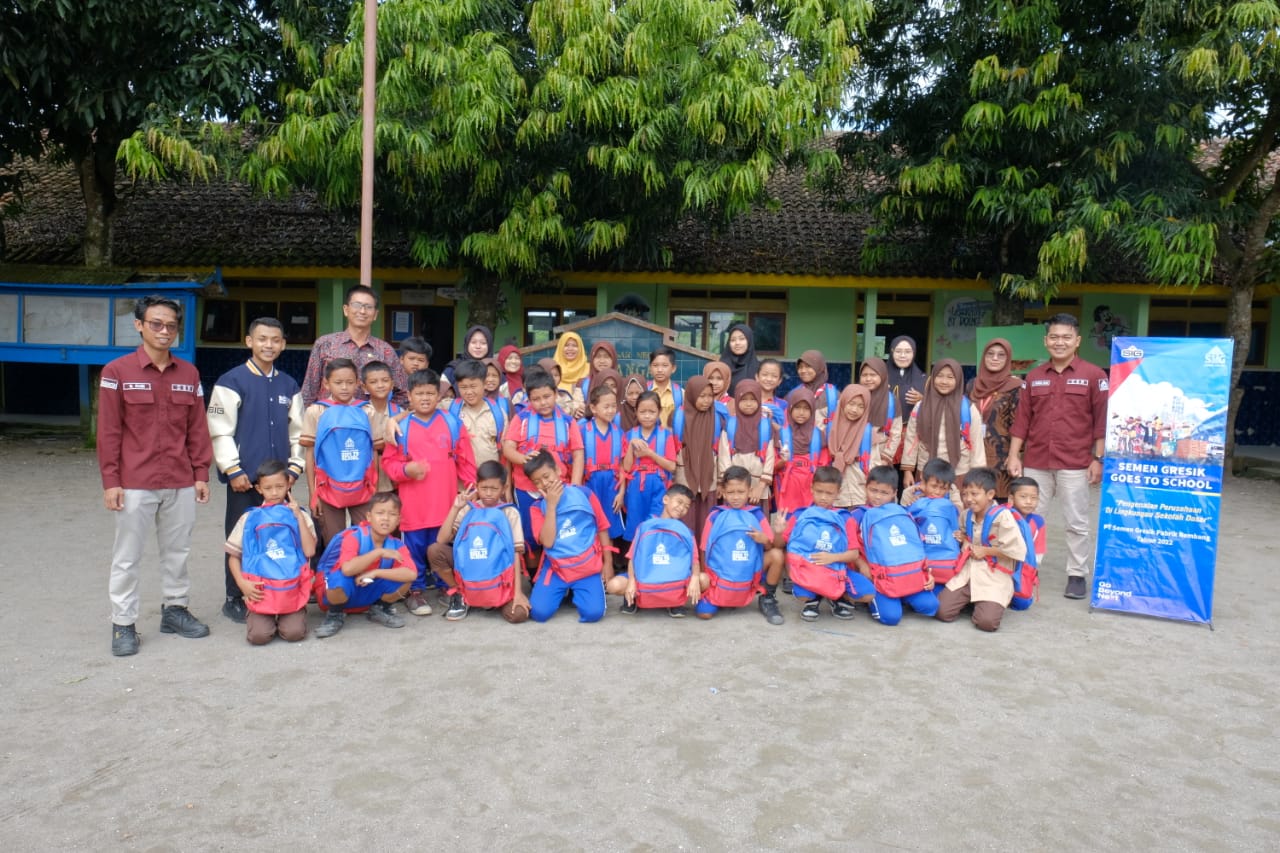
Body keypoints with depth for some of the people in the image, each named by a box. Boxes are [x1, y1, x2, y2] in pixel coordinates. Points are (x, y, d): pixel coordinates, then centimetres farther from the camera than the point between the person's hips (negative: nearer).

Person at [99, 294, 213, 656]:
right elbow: (108, 432, -5)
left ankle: (175, 609, 27)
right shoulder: (117, 371, -4)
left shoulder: (189, 373, 6)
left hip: (181, 483, 3)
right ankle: (123, 624, 16)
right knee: (127, 557, 6)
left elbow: (197, 428, 7)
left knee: (177, 551, 13)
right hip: (135, 484, -3)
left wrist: (201, 474, 5)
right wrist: (110, 482, -8)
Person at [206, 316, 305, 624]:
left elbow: (297, 431, 14)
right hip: (245, 477, -4)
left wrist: (295, 466, 4)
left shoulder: (289, 385, 11)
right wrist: (233, 471, -11)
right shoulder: (232, 381, -4)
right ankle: (234, 599, 17)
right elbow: (220, 430, -7)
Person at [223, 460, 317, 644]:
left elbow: (309, 551, -8)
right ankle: (255, 615, 16)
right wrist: (242, 583, -8)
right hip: (260, 590, 0)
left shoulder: (298, 515, 5)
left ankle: (287, 614, 15)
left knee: (294, 633, -18)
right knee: (258, 635, -17)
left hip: (292, 589, 0)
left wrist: (299, 516, -9)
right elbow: (233, 556, 8)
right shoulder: (250, 518, 5)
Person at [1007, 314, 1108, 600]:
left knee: (1076, 523, 6)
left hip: (1075, 464, -3)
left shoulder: (1093, 375, -1)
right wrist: (1014, 455, 4)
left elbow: (1102, 421, -3)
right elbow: (1022, 419, 10)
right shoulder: (1034, 376, 10)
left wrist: (1098, 459, -7)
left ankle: (1077, 575, 17)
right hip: (1035, 462, 3)